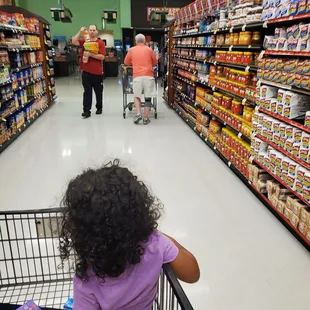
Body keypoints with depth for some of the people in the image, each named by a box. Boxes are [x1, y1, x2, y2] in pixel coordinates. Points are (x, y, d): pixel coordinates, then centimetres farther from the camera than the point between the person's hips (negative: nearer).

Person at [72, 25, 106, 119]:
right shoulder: (84, 41, 9)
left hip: (97, 72, -2)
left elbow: (102, 57, -11)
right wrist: (80, 32, -11)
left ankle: (99, 108, 28)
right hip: (86, 71, 2)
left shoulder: (100, 43, -1)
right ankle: (86, 110, 4)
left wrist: (90, 54, -19)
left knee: (98, 91, 11)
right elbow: (74, 41, -5)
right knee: (87, 92, 3)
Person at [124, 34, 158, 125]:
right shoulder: (149, 49, 9)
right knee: (148, 97, 4)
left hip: (137, 76, 0)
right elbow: (155, 63, 19)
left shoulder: (131, 50, 10)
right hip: (148, 75, 0)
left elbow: (126, 62, 18)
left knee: (137, 96, 15)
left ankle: (138, 114, -2)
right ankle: (146, 118, 3)